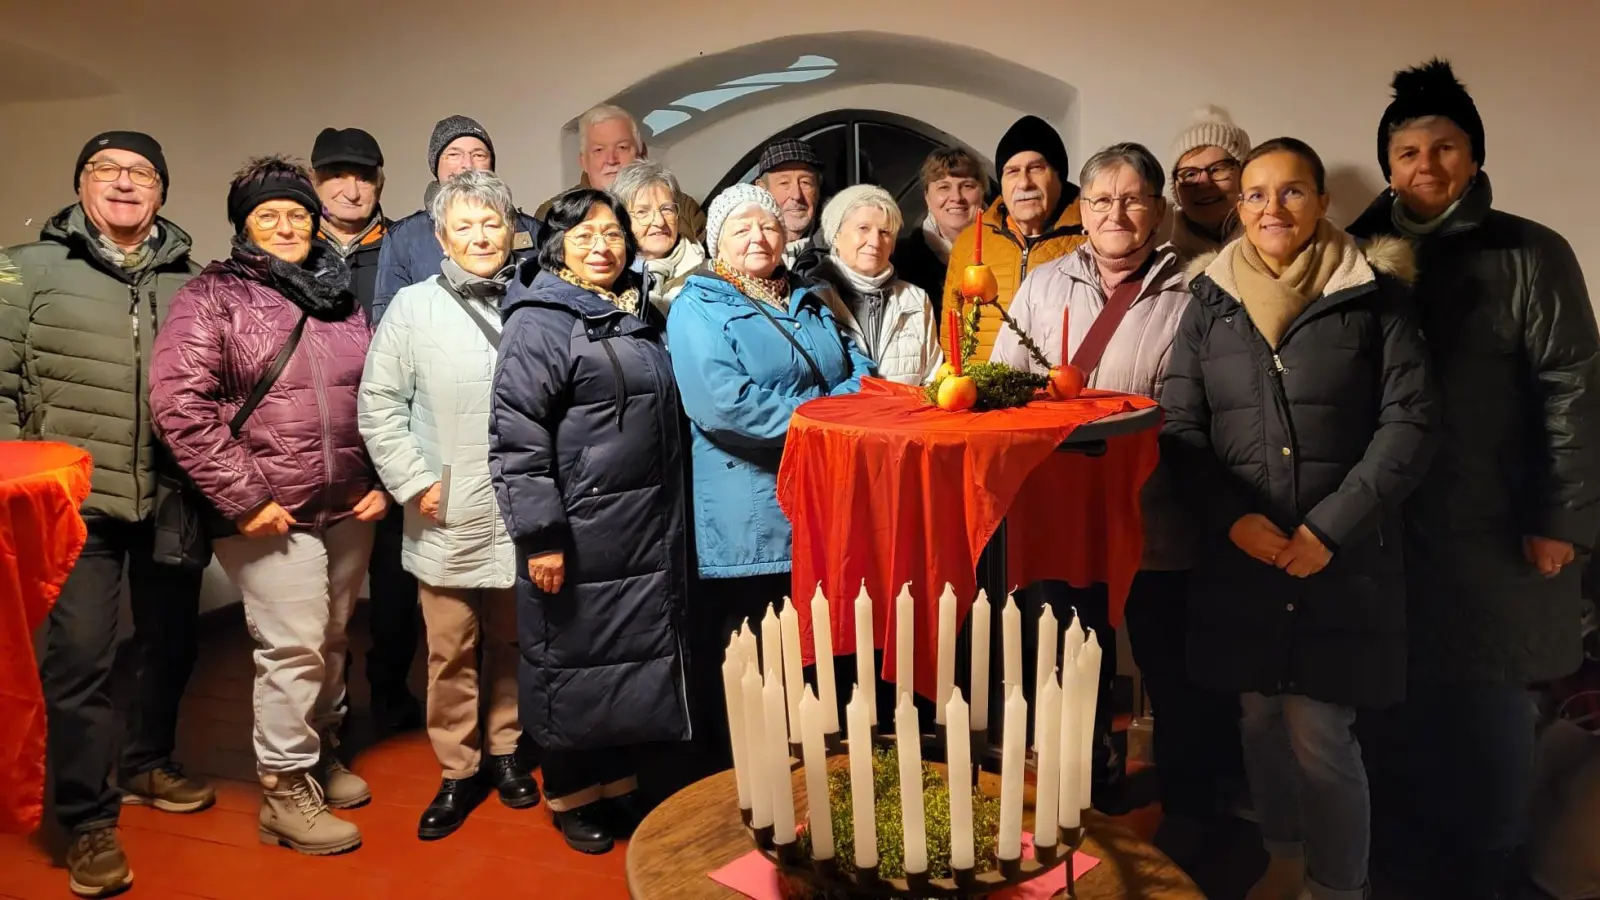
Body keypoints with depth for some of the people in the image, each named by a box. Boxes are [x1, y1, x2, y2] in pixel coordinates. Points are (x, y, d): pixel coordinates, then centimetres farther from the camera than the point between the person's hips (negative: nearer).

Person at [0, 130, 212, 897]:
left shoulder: (191, 282, 8)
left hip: (174, 501, 3)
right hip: (76, 502, -3)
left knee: (170, 641, 15)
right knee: (79, 655, -2)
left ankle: (147, 765, 38)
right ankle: (88, 822, 12)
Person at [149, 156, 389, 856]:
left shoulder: (341, 296, 11)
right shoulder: (213, 296, -4)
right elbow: (178, 404, -13)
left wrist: (381, 480, 6)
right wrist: (244, 497, -15)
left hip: (349, 510, 5)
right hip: (271, 514, -5)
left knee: (331, 641, 16)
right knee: (292, 648, -3)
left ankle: (320, 752, 36)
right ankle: (286, 791, 14)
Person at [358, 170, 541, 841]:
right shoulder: (414, 307, 0)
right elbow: (379, 404, 0)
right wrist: (415, 483, -6)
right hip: (447, 518, -1)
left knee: (512, 644, 14)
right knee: (451, 651, 6)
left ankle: (504, 752, 33)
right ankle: (458, 770, 23)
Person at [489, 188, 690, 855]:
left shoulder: (642, 318, 14)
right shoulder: (541, 321, -9)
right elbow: (516, 436, -16)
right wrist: (540, 535, -20)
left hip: (648, 532, 7)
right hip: (578, 536, -7)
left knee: (639, 658, 15)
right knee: (576, 661, 5)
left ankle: (619, 783, 32)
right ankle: (572, 795, 25)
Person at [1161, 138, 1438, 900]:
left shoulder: (1372, 295, 0)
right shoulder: (1210, 302, 7)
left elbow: (1410, 420, -5)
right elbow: (1180, 427, 3)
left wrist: (1332, 527, -13)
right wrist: (1234, 519, -10)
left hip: (1343, 558, -3)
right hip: (1239, 555, 3)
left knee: (1319, 733, -4)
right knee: (1260, 717, 13)